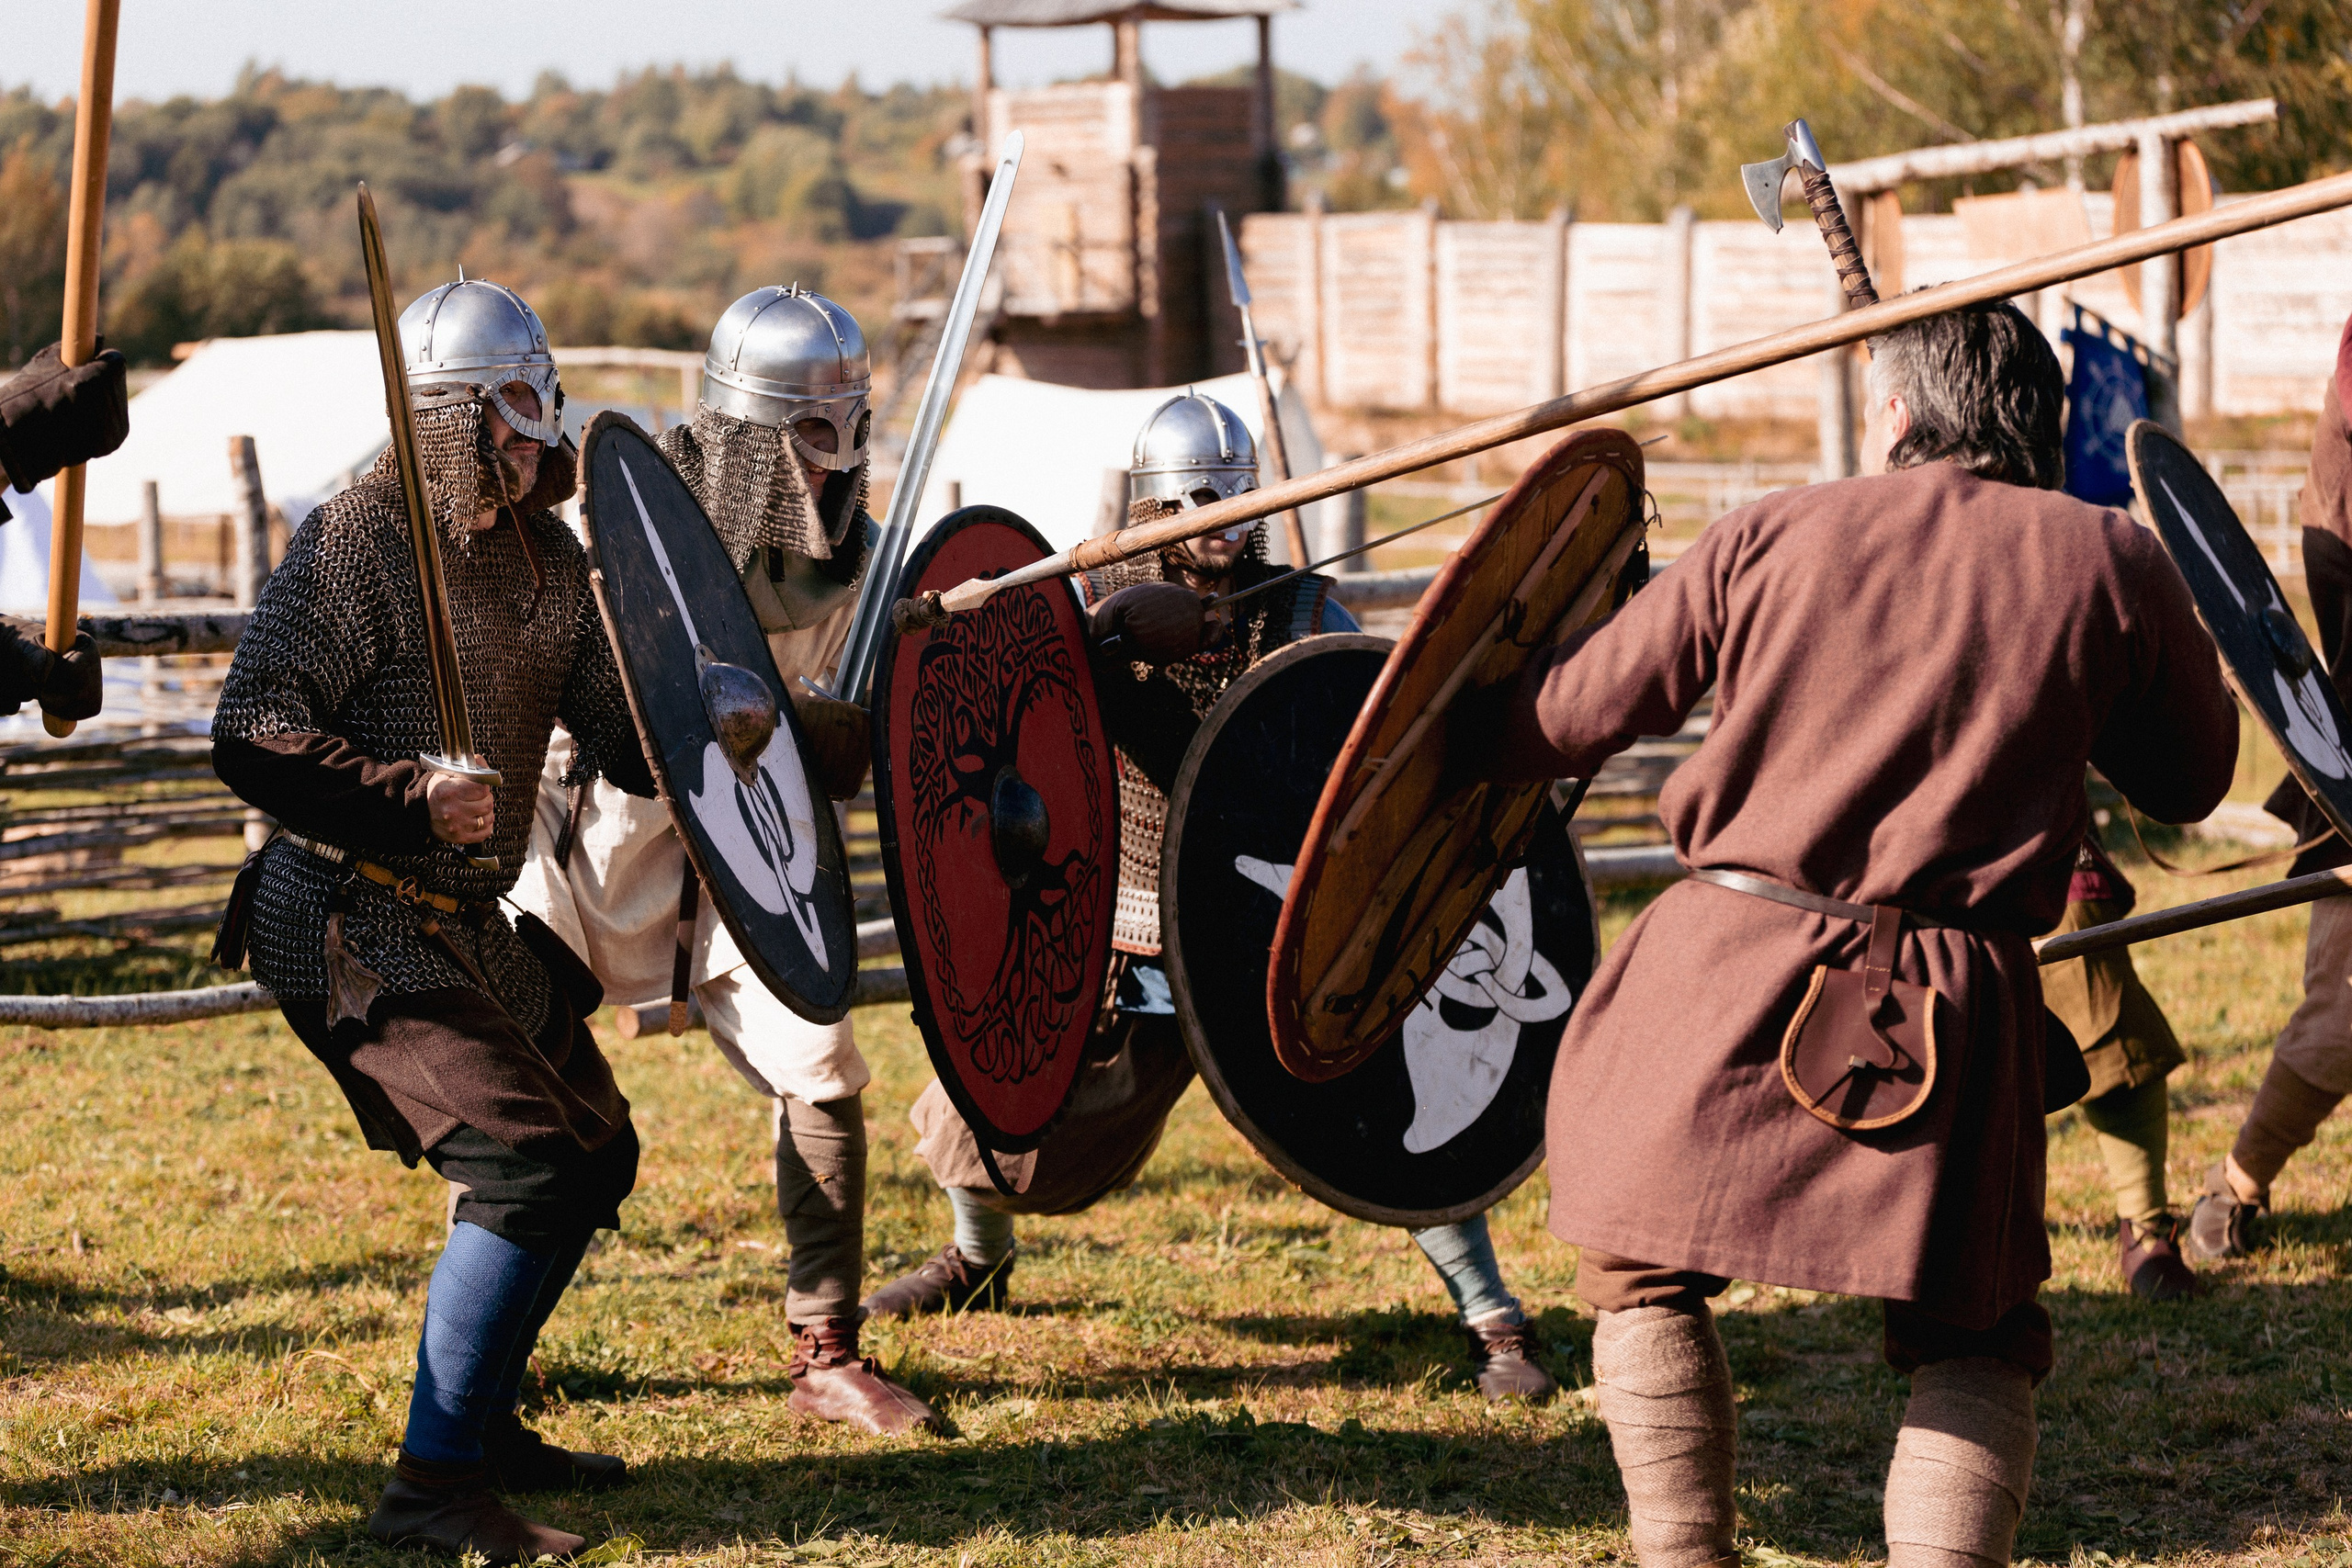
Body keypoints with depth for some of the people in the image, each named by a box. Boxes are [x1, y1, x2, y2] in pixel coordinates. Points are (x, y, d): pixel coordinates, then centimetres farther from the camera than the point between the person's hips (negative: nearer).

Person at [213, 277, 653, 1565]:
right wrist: (407, 798, -30)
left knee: (596, 1154, 17)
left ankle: (478, 1421, 31)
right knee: (527, 1162, -19)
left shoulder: (548, 556, 9)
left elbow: (619, 736, 11)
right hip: (352, 927, -9)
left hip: (470, 922, 9)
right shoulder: (358, 541, -16)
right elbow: (250, 739, -21)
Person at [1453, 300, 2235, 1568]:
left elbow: (1574, 711, 12)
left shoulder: (1772, 536, 5)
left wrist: (1457, 738, 32)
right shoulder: (2109, 564, 4)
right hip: (1949, 1016, 0)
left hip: (1724, 974, 0)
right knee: (1973, 1345, 13)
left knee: (1644, 1278, 20)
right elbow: (2192, 780, 17)